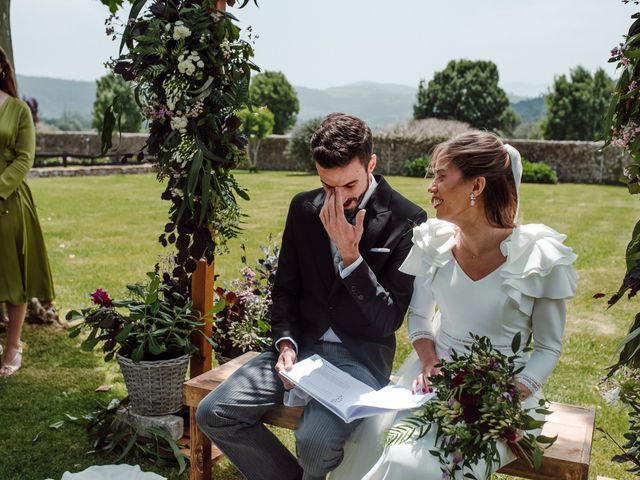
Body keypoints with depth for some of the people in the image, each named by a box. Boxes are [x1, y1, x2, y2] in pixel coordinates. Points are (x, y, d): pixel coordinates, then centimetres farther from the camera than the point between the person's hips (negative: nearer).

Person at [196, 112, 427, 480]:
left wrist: (351, 255, -22)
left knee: (316, 442, -30)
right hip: (303, 343, 5)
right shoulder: (304, 208, 3)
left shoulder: (406, 221, -11)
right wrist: (286, 342, -6)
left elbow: (389, 319, -12)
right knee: (213, 414, -8)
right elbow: (285, 288, 11)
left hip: (361, 353, -4)